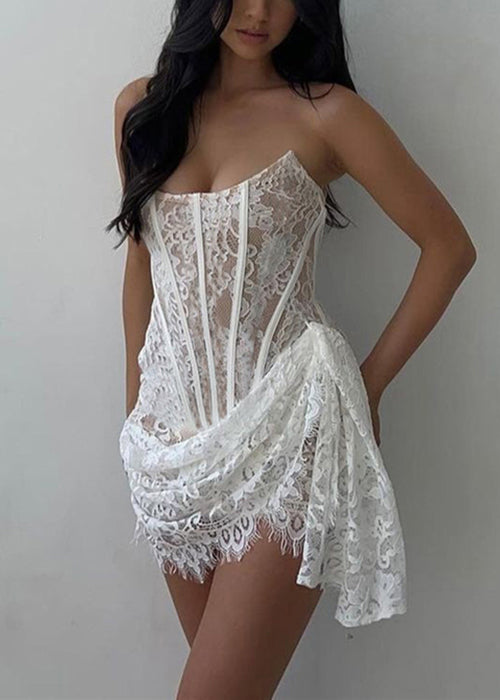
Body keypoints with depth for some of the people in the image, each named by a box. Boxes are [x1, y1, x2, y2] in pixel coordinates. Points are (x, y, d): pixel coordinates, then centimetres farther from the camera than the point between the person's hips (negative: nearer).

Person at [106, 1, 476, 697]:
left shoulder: (326, 113, -5)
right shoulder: (141, 106, 7)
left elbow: (449, 244, 1)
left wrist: (373, 379, -1)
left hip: (285, 427, -4)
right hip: (176, 426, 4)